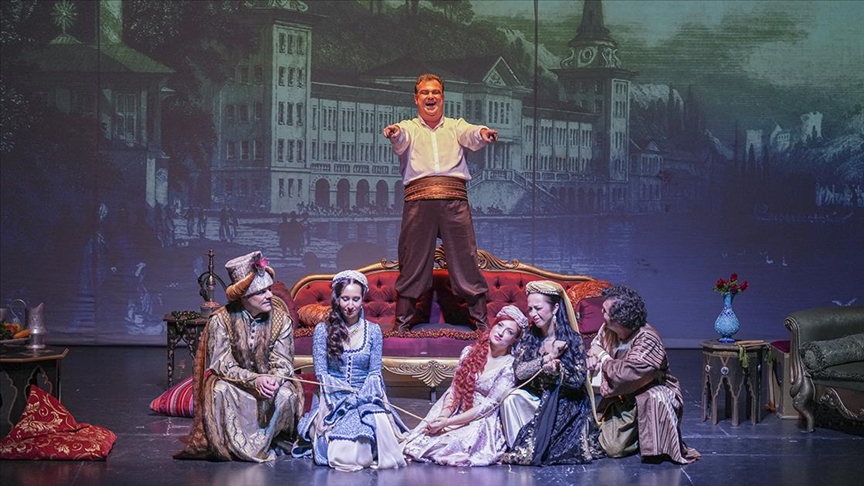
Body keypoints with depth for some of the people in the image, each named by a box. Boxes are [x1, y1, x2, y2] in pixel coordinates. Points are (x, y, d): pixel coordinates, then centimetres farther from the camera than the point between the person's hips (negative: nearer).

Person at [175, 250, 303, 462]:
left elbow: (283, 363, -11)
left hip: (269, 383, 1)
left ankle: (274, 442, -11)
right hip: (234, 385, -1)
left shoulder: (281, 319, -7)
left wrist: (274, 380, -36)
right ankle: (230, 446, -20)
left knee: (286, 395, -31)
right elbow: (222, 364, -18)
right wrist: (254, 380, -35)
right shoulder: (220, 320, -12)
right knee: (219, 391, -34)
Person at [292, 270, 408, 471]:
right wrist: (348, 392, -13)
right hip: (333, 399, -2)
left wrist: (363, 395, -13)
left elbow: (375, 372, 7)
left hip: (366, 397, 2)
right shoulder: (323, 330, 4)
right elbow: (321, 372, 1)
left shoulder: (373, 330, 10)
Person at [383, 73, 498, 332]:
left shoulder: (455, 126, 20)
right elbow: (401, 138, -7)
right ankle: (402, 324, 4)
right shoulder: (409, 128, 16)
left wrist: (482, 133, -27)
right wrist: (394, 133, -33)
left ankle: (481, 321, 1)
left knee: (465, 257, -2)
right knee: (413, 261, -1)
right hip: (418, 199, -1)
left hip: (454, 197, 1)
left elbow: (469, 134, -2)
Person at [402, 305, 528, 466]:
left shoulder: (510, 366, -7)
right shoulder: (470, 352, 7)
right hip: (457, 412, 4)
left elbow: (488, 406, -12)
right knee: (419, 439, -19)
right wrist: (443, 416, -15)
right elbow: (454, 390, 5)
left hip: (481, 424, -4)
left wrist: (447, 422, -17)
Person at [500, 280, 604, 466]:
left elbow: (578, 379, -12)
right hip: (538, 400, 4)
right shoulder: (529, 338, 4)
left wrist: (558, 369, -30)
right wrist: (546, 358, -20)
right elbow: (520, 372, -8)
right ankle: (517, 447, -16)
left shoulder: (572, 339, -8)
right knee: (510, 399, -24)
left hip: (567, 404, -4)